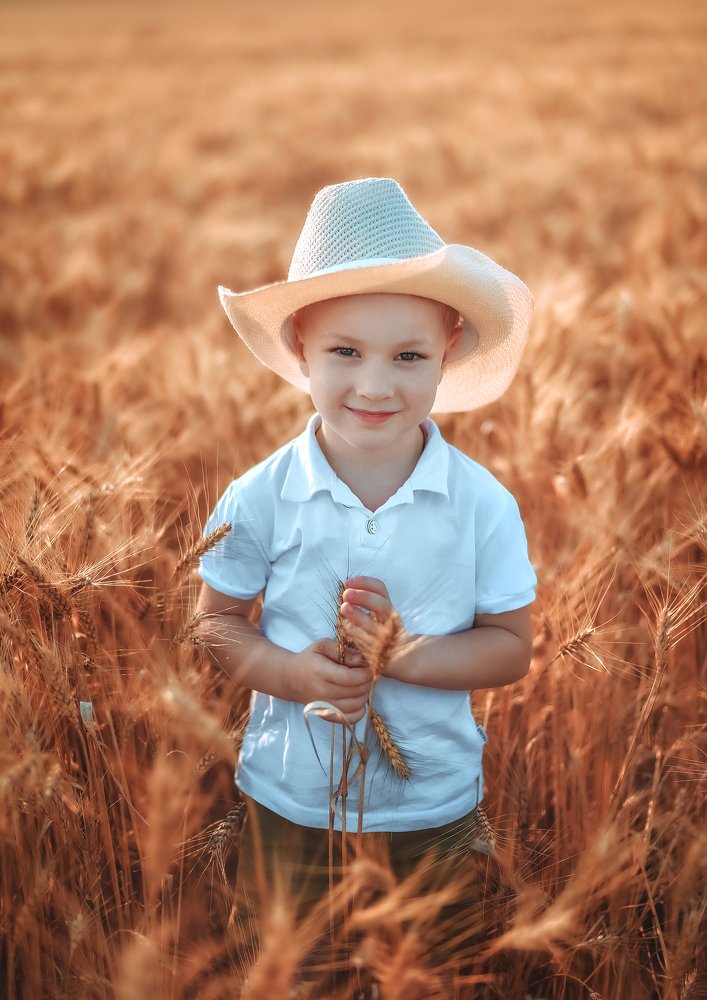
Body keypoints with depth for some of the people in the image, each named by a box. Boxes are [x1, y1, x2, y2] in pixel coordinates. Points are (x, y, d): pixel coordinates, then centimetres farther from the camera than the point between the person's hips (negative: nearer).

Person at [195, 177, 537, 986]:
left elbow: (511, 648, -7)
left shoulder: (483, 504, -13)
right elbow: (217, 623, -2)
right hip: (288, 802, 1)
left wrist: (406, 654, -24)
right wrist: (289, 672, -22)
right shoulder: (260, 498, -12)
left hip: (435, 806, 0)